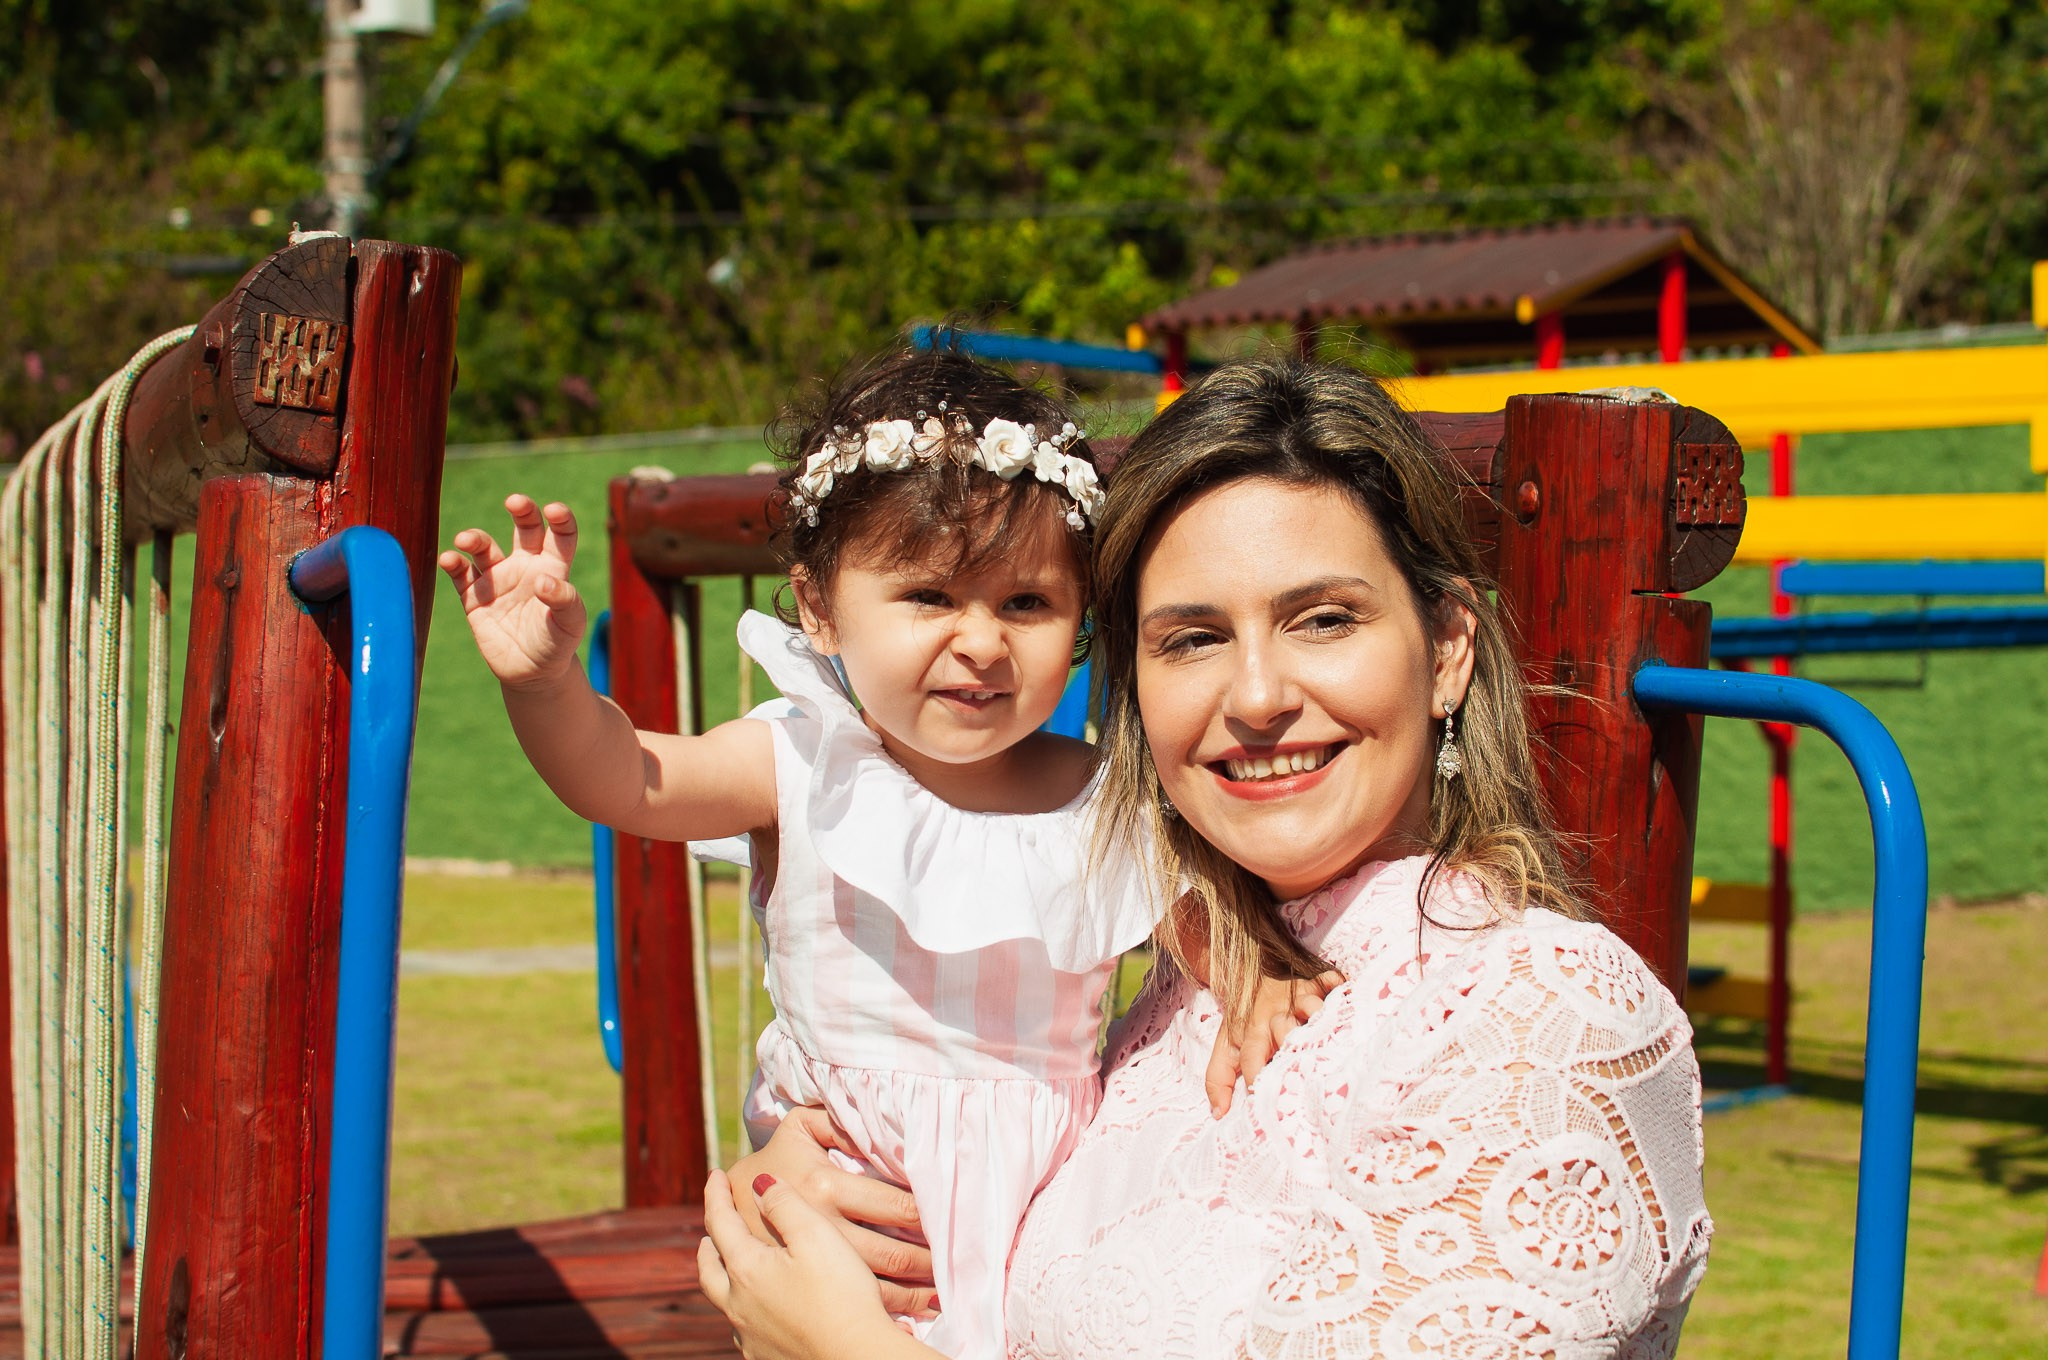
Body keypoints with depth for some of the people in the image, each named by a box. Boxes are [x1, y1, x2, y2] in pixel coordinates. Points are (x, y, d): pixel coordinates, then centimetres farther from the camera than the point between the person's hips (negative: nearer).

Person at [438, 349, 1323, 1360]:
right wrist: (544, 680, -31)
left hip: (1045, 1191, 1)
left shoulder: (1102, 802, -5)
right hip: (845, 1174, -1)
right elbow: (629, 781, -13)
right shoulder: (807, 764, -7)